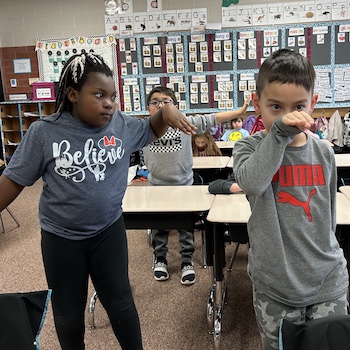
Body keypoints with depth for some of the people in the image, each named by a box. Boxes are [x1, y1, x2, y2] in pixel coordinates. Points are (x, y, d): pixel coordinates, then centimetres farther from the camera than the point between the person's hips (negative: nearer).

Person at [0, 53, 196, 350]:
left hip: (109, 230, 1)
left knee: (120, 303, 15)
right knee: (68, 313, 17)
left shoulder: (121, 125, -8)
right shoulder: (44, 132, -15)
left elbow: (152, 130, 12)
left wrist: (167, 110, -8)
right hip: (61, 237, -1)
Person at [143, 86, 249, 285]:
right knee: (159, 227, 17)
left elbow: (213, 119, -11)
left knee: (186, 227, 12)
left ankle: (187, 261, 29)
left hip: (183, 185, -1)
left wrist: (240, 111, -14)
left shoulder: (186, 123, -10)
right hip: (157, 186, 1)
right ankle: (160, 259, 37)